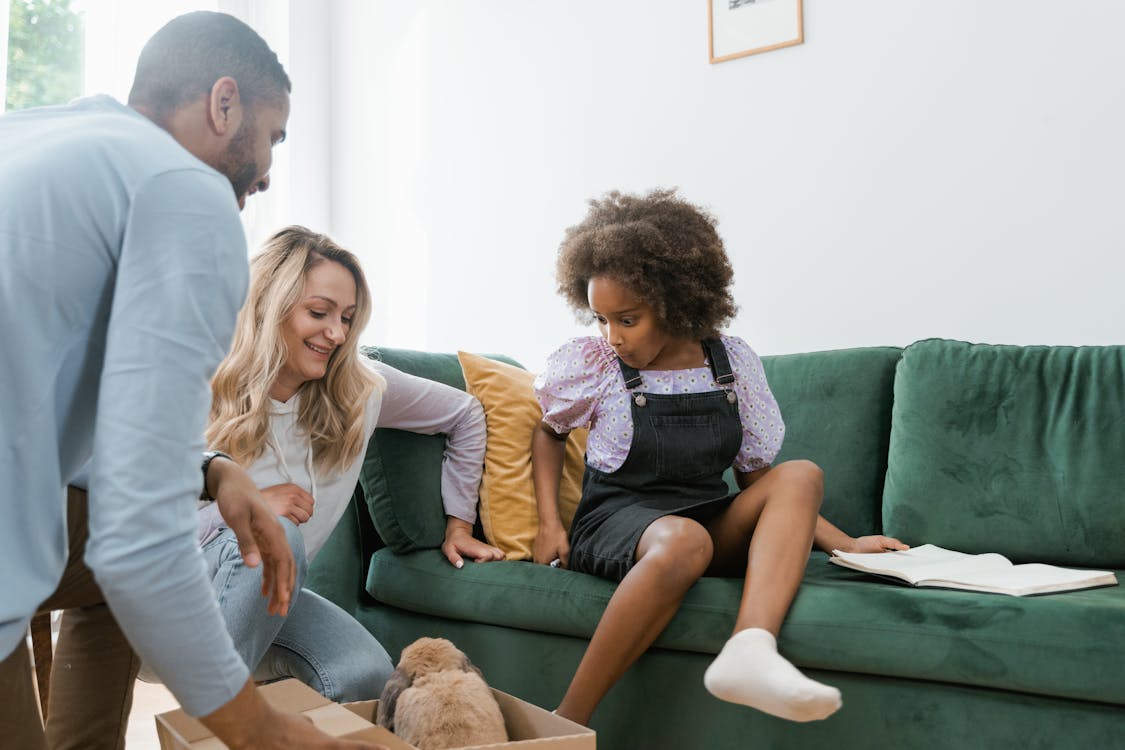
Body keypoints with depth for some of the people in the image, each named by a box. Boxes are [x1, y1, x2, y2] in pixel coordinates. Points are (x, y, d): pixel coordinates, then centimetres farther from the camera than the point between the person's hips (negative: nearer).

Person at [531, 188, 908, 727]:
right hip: (619, 521, -3)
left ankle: (749, 652, -44)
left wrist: (843, 543, -1)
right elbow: (548, 430, 15)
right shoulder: (590, 364, -4)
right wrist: (550, 523, 2)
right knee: (684, 541, -39)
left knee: (801, 476, -23)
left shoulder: (734, 361, 2)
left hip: (716, 526, 4)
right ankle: (565, 726, -33)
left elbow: (757, 476, 8)